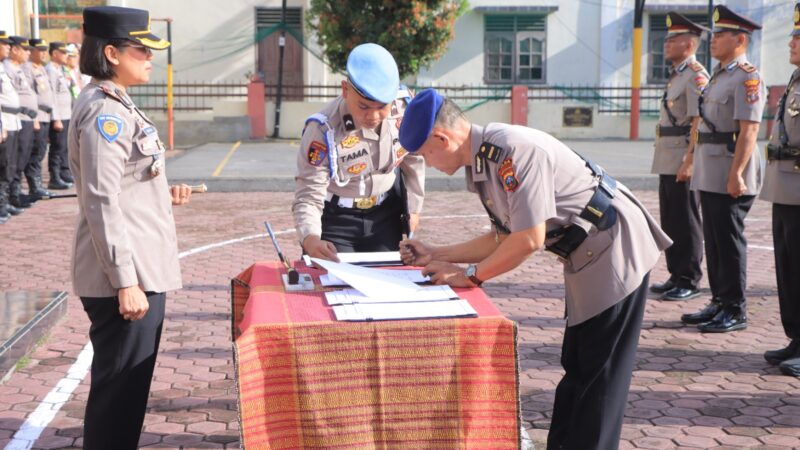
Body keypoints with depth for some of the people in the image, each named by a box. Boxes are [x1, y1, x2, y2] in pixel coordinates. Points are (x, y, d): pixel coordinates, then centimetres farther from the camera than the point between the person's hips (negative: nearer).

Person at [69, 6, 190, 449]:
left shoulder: (115, 105, 15)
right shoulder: (103, 112, -16)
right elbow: (102, 203, -21)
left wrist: (163, 194, 8)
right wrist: (125, 282, -22)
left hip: (140, 269, 10)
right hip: (125, 276, -10)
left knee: (126, 387, 18)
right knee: (119, 389, -1)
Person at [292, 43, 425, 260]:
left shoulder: (404, 106, -18)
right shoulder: (324, 130, -29)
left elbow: (413, 159, 2)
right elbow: (308, 196, -28)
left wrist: (413, 207, 12)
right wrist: (310, 239, -48)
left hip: (386, 214, 4)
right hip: (336, 217, -4)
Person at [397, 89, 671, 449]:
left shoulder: (513, 150, -26)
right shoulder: (482, 162, 4)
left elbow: (530, 239, -28)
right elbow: (505, 237, 12)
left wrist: (469, 276, -16)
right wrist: (435, 255, 10)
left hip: (616, 249, -10)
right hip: (589, 257, 10)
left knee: (599, 374, -2)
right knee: (577, 368, 16)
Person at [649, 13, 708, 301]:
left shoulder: (696, 76, -12)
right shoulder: (677, 76, 18)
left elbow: (698, 122, -19)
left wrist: (689, 162, -24)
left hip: (683, 162, -10)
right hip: (668, 162, 10)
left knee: (685, 222, -4)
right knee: (670, 221, 13)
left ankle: (689, 281, 4)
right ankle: (677, 276, 22)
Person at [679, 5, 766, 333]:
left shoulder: (747, 78, -13)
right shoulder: (719, 75, 16)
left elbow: (749, 130, -20)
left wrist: (736, 174, -25)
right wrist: (694, 152, 21)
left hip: (730, 178, -9)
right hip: (709, 176, 9)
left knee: (729, 242, -3)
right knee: (714, 240, 13)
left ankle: (735, 311, 6)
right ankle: (719, 303, 23)